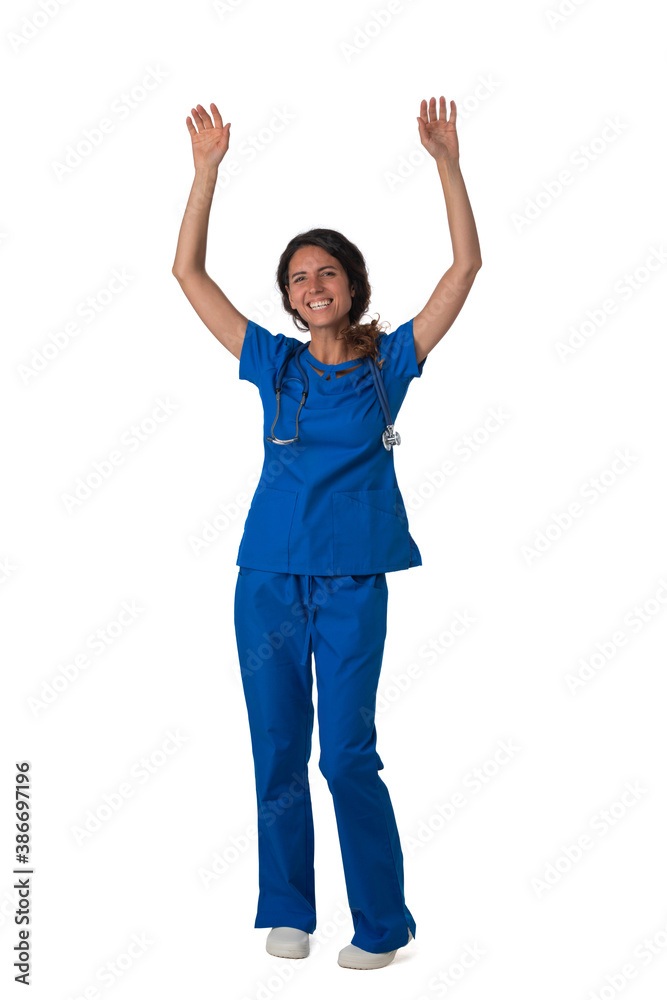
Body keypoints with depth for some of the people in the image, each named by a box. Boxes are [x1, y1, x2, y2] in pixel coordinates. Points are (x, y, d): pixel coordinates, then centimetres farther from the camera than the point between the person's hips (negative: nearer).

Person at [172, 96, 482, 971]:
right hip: (269, 580, 2)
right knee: (278, 754, 9)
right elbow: (189, 271, 6)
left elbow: (467, 265, -1)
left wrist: (447, 163, -6)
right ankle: (288, 911, 26)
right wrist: (208, 170, 0)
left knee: (348, 756, -1)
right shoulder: (274, 363, 7)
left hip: (354, 585, -2)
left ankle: (382, 923, 16)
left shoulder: (389, 360, 4)